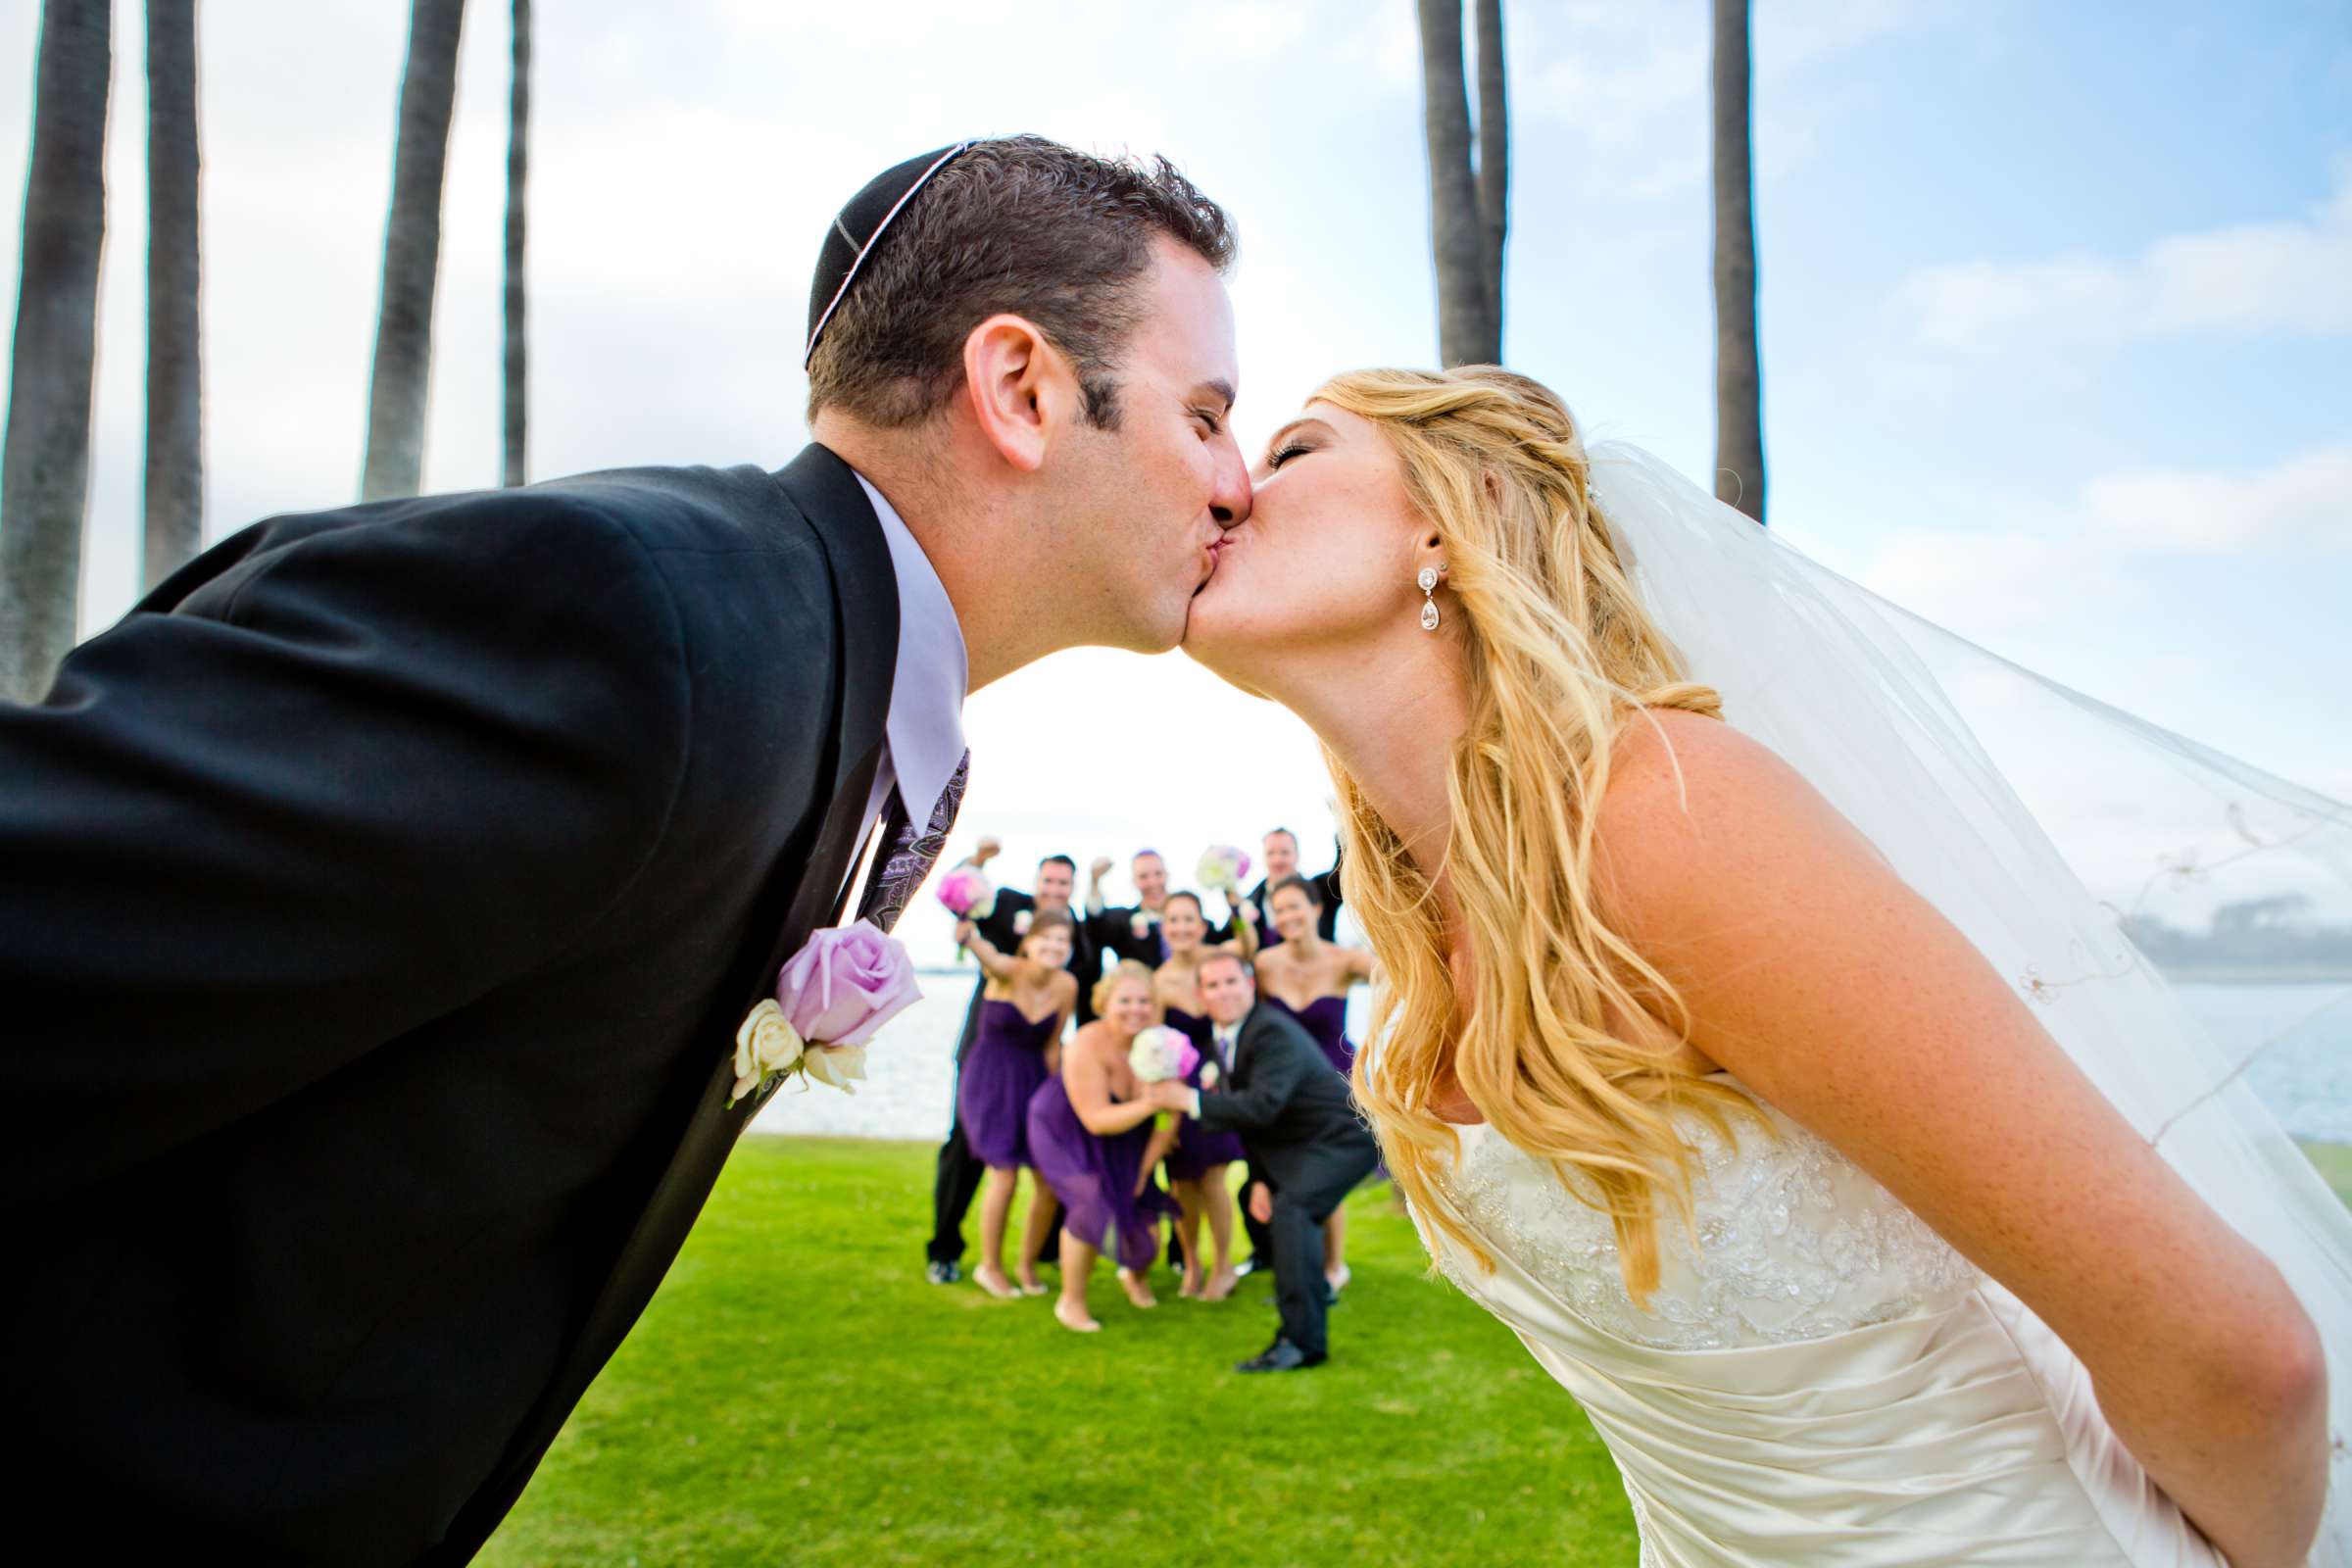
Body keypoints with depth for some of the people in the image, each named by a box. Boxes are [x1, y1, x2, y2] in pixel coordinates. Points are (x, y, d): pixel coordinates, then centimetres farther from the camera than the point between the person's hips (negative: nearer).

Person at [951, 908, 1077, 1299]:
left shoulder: (1066, 986, -5)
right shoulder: (1008, 970, -18)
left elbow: (1050, 1046, 4)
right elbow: (988, 956, -42)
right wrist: (971, 937, -65)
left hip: (1034, 1080, 4)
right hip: (990, 1080, -4)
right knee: (1005, 1175, -11)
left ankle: (1028, 1264, 23)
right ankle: (989, 1266, 13)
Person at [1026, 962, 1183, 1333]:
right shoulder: (1087, 1046, -31)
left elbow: (1170, 1117, -12)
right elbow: (1096, 1119, -34)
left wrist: (1145, 1170, -7)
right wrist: (1147, 1106, -48)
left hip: (1123, 1142, 4)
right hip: (1066, 1133, -4)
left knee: (1147, 1222, -1)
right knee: (1092, 1205, -23)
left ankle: (1134, 1274, 39)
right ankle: (1071, 1302, 2)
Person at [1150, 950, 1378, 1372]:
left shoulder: (1273, 1032, -24)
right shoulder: (1220, 1038, 6)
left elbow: (1262, 1105, -35)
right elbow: (1248, 1110, 14)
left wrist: (1189, 1100, -31)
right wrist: (1260, 1177, 11)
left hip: (1345, 1137, -11)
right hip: (1302, 1142, 11)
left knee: (1291, 1208, -28)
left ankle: (1302, 1341, -27)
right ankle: (1313, 1289, 45)